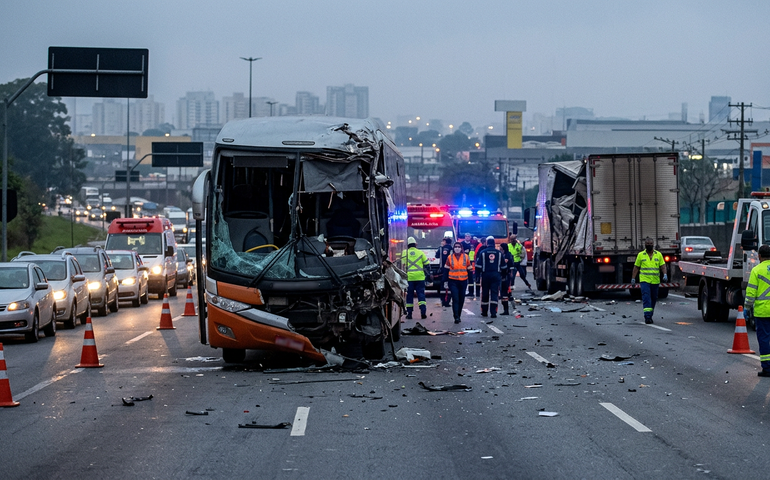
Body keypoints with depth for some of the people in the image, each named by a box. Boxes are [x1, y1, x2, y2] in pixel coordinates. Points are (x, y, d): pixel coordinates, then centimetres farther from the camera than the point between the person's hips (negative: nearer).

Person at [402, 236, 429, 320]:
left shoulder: (405, 253, 0)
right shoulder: (420, 253, 3)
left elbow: (402, 264, 4)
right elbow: (427, 264, 6)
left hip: (409, 277, -1)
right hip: (420, 277, 1)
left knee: (409, 295, 6)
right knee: (421, 294, 3)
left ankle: (409, 313, 6)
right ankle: (423, 312, -8)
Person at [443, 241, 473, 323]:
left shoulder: (466, 257, 3)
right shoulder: (450, 258, 2)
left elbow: (469, 269, 9)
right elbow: (446, 270, 7)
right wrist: (445, 281, 5)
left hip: (463, 282, 2)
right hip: (453, 282, -2)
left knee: (461, 300, 9)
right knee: (455, 299, -11)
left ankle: (458, 316, 23)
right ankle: (456, 317, -14)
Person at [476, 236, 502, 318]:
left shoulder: (482, 252, -3)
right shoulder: (499, 253, 5)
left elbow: (478, 265, -6)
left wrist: (477, 274, 3)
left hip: (485, 275, -1)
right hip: (496, 275, 1)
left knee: (485, 294, 10)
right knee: (494, 293, -2)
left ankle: (484, 312, 18)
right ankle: (493, 312, -11)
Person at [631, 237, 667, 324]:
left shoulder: (658, 254, 8)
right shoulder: (641, 255, 6)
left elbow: (662, 266, 5)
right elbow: (636, 267, 9)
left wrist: (665, 275, -12)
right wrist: (633, 278, 5)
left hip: (655, 281, 3)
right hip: (644, 280, -3)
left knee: (653, 298, 9)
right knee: (646, 297, -14)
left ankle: (650, 315, 23)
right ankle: (647, 316, -20)